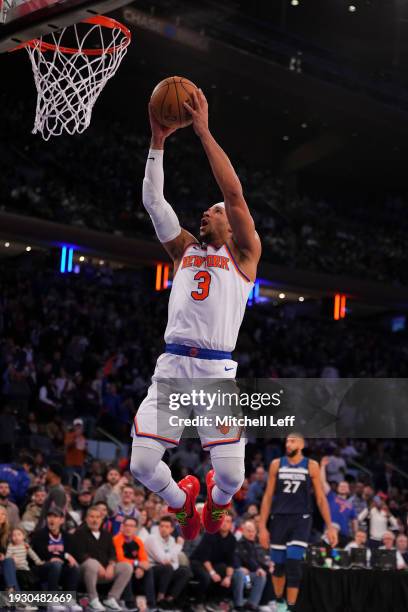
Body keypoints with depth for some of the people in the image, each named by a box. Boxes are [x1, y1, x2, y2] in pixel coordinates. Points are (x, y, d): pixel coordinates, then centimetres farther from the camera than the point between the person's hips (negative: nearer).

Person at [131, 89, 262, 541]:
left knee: (231, 474, -7)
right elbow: (153, 200, 12)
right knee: (142, 466, -6)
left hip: (217, 370, -3)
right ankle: (182, 501, 27)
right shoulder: (185, 249, 20)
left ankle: (216, 501, 30)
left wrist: (203, 131, -7)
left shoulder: (244, 254, 8)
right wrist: (158, 141, 4)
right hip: (172, 365, 4)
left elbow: (235, 192, -5)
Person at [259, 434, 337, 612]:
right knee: (278, 565, 9)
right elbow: (268, 497, 5)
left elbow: (320, 498, 3)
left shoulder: (311, 466, -1)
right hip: (279, 518, 2)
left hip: (301, 519, -2)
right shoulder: (276, 464, 3)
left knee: (294, 565, -14)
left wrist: (330, 527, -2)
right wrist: (262, 526, 0)